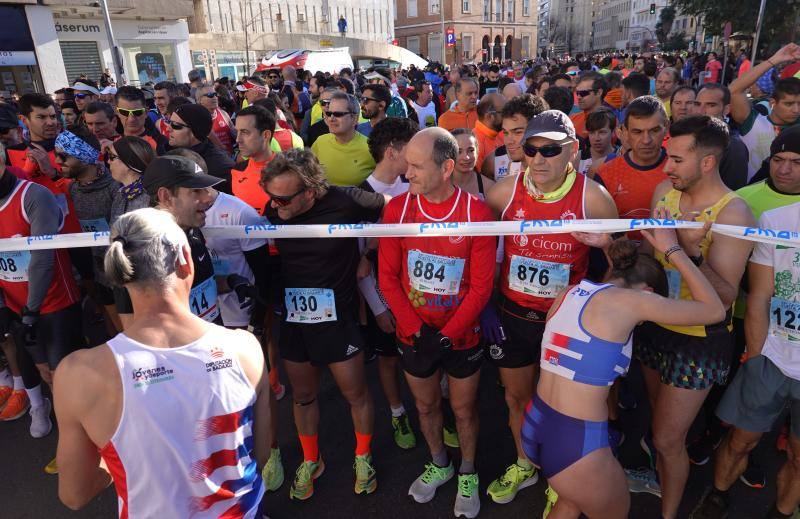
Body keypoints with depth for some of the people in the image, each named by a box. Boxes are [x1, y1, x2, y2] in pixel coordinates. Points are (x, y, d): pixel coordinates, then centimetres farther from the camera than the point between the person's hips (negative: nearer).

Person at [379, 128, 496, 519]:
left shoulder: (476, 212, -15)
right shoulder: (397, 208, -9)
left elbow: (481, 286, -13)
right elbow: (387, 277, -6)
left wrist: (447, 334, -16)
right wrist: (415, 329, -13)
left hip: (462, 336, -2)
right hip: (413, 335, 2)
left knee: (464, 409, 17)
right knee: (425, 404, 22)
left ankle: (468, 473, 44)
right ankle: (438, 464, 49)